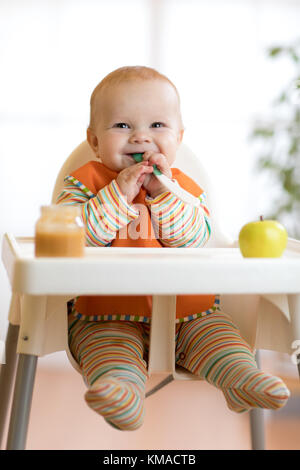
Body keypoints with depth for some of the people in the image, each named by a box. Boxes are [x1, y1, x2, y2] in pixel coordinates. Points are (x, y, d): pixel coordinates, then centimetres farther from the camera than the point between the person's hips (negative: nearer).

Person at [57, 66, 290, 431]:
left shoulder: (186, 189, 9)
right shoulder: (86, 181, 2)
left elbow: (196, 242, -7)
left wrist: (165, 194, -17)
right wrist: (118, 194, -21)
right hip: (110, 315, -3)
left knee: (214, 329, -16)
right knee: (107, 342, -29)